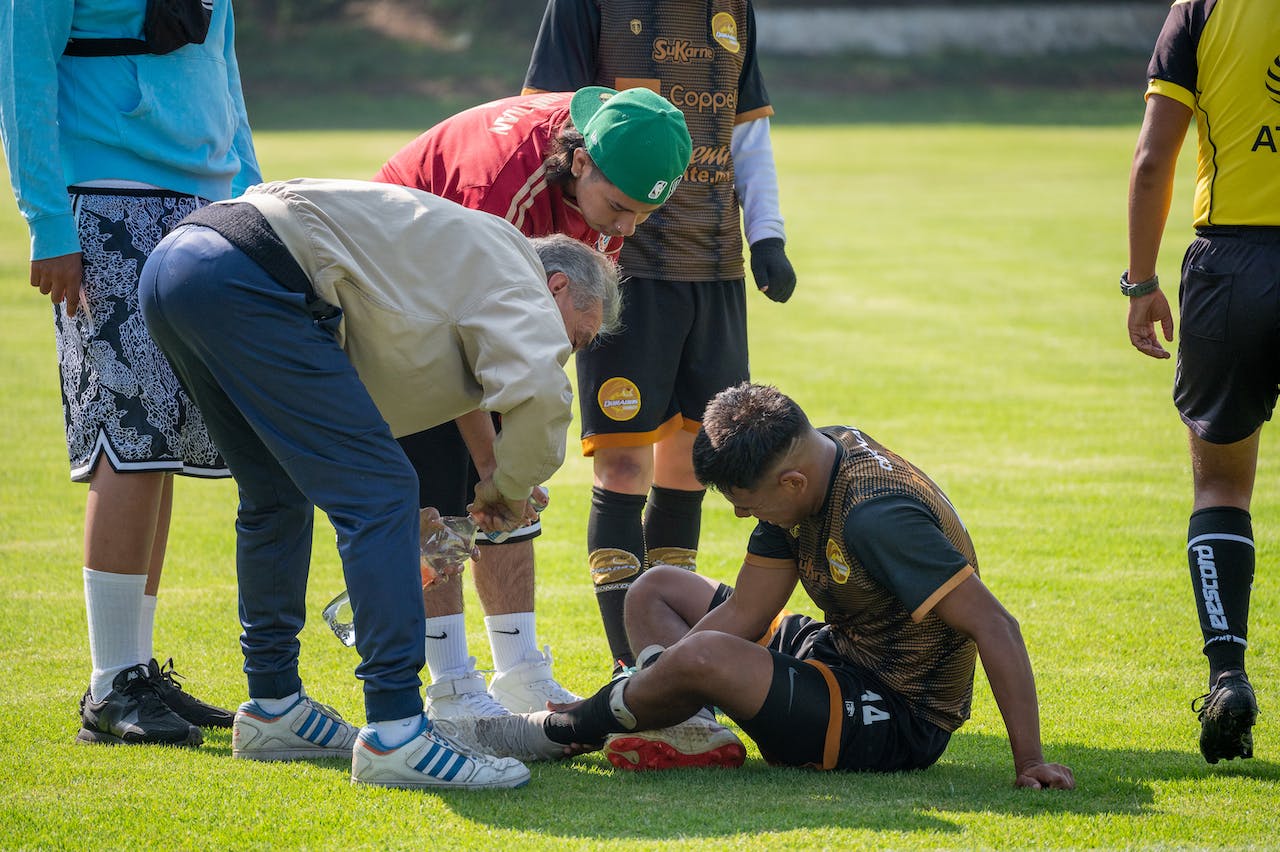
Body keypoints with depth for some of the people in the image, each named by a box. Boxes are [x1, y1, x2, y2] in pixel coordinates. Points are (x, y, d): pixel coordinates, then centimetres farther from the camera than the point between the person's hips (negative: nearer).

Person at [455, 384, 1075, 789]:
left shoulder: (875, 516, -30)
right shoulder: (806, 461, -2)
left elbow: (995, 626, -31)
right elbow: (744, 613, 2)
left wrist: (1029, 762, -33)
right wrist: (655, 682, -6)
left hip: (897, 718, -11)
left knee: (701, 658, -31)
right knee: (656, 591, 15)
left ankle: (562, 733, -6)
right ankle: (692, 734, -11)